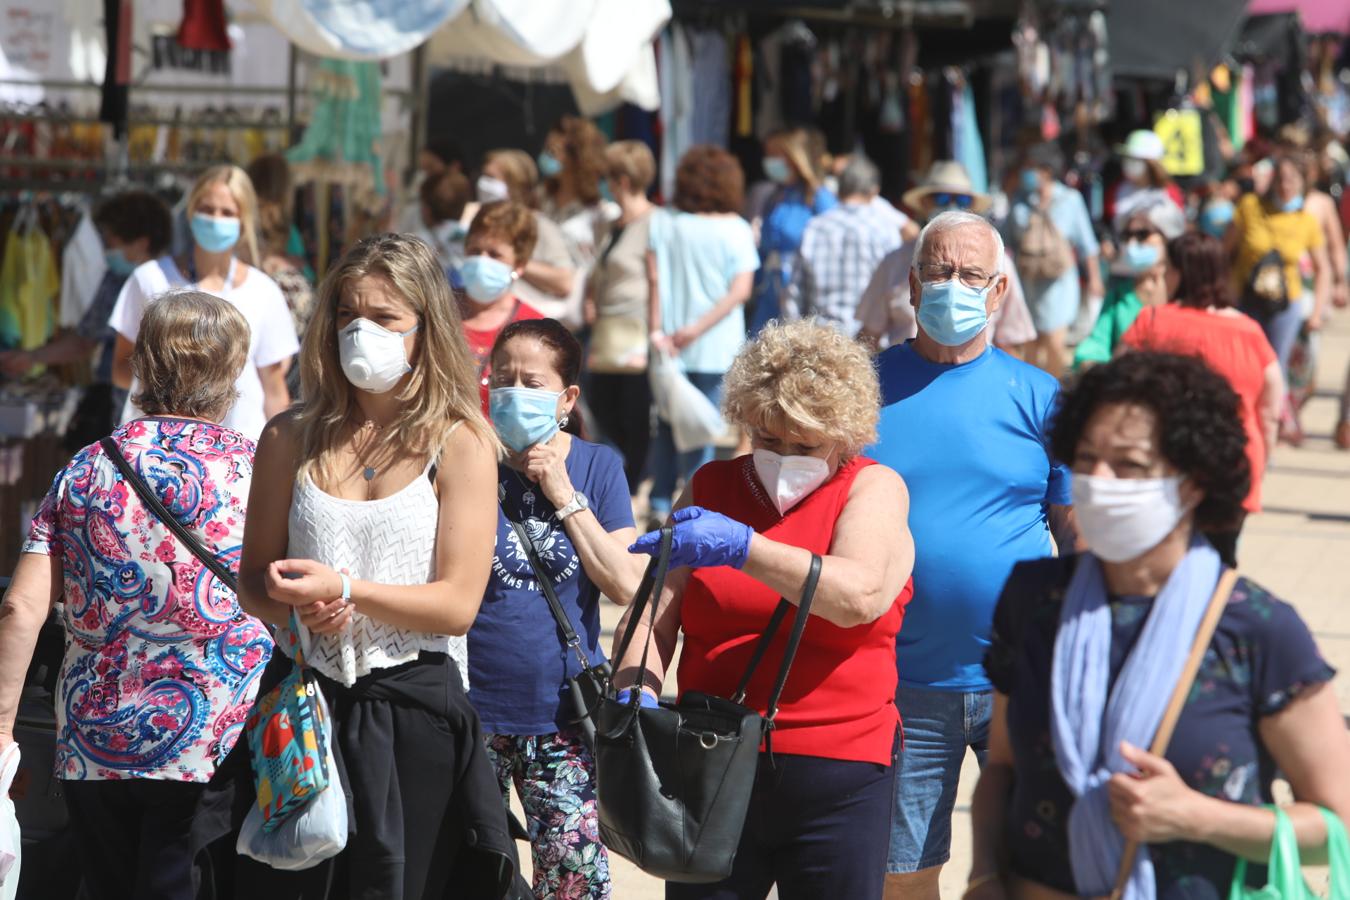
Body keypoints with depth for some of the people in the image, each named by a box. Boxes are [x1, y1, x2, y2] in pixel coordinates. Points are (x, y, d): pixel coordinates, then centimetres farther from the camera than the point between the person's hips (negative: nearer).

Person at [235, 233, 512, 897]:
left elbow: (458, 605, -8)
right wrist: (296, 608, -12)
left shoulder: (462, 443, -3)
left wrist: (345, 589, -19)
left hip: (413, 707, -2)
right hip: (301, 698, 3)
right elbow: (254, 581, 10)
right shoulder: (291, 438, 7)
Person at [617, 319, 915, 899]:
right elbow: (654, 612, 4)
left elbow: (861, 596, -18)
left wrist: (741, 548, -27)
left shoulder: (872, 489, 2)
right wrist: (635, 690, -16)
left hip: (839, 779, -2)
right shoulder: (709, 488, 11)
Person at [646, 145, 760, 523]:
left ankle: (661, 502, 20)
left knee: (667, 423, 16)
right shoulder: (736, 229, -6)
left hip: (669, 346, 2)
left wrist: (657, 329, -6)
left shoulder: (662, 225, 0)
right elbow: (740, 290, -12)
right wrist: (697, 329, -12)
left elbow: (654, 281, -5)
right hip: (715, 349, -2)